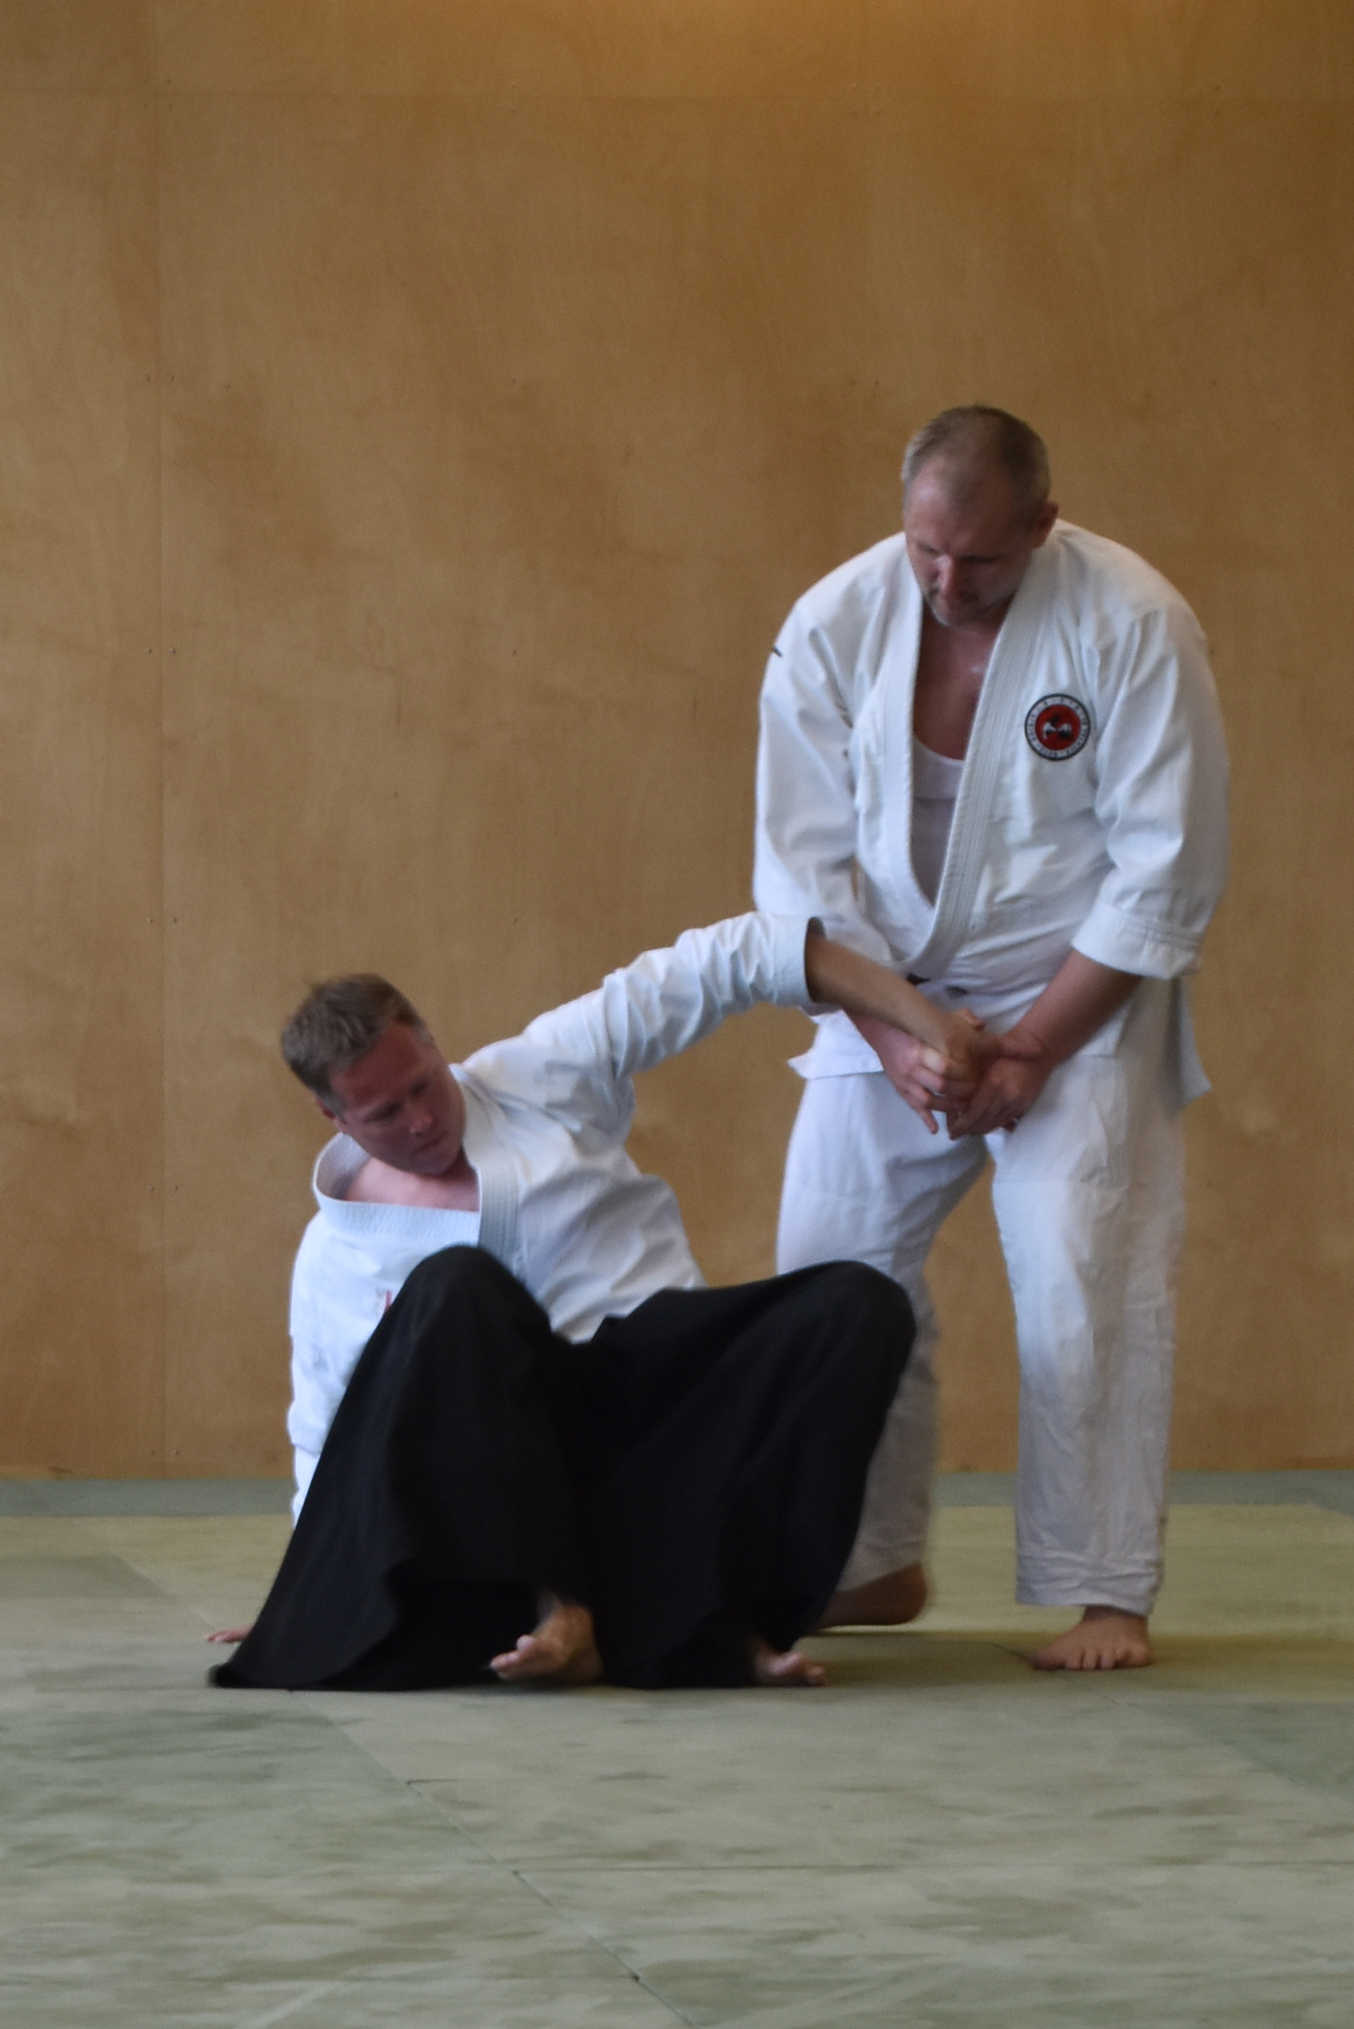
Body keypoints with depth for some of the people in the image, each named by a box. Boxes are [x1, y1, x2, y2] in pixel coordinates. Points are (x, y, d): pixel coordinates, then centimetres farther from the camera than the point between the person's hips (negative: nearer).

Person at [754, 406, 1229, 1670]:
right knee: (832, 1272, 3)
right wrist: (896, 1040, -16)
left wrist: (1030, 1053, -16)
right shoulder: (834, 627, -11)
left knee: (1083, 1287, -15)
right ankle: (874, 1568, 19)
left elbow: (1166, 875, -15)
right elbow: (806, 866, -5)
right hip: (888, 995, 4)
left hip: (1077, 999, -3)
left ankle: (1105, 1599, -7)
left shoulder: (1129, 625, -19)